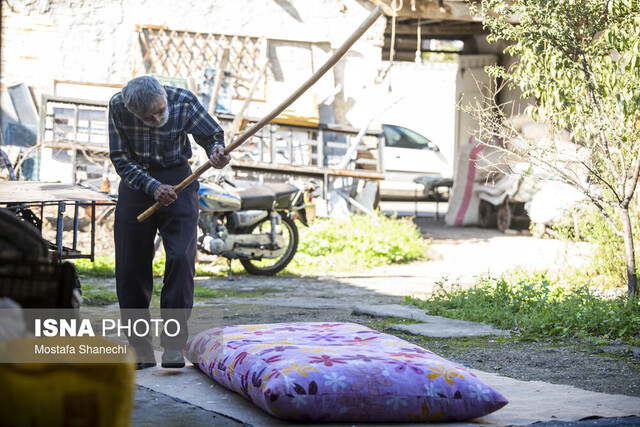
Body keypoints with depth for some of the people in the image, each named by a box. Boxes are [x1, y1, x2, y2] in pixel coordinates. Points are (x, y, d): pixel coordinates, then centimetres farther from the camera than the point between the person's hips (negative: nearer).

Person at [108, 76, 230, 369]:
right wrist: (152, 187, -21)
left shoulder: (184, 101, -15)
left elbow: (211, 134, -2)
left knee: (181, 258, -17)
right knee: (130, 268, 1)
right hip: (136, 182, 2)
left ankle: (173, 346, -14)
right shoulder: (118, 106, -15)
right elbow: (121, 158, -9)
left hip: (177, 182, -1)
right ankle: (142, 350, 12)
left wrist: (216, 151, -25)